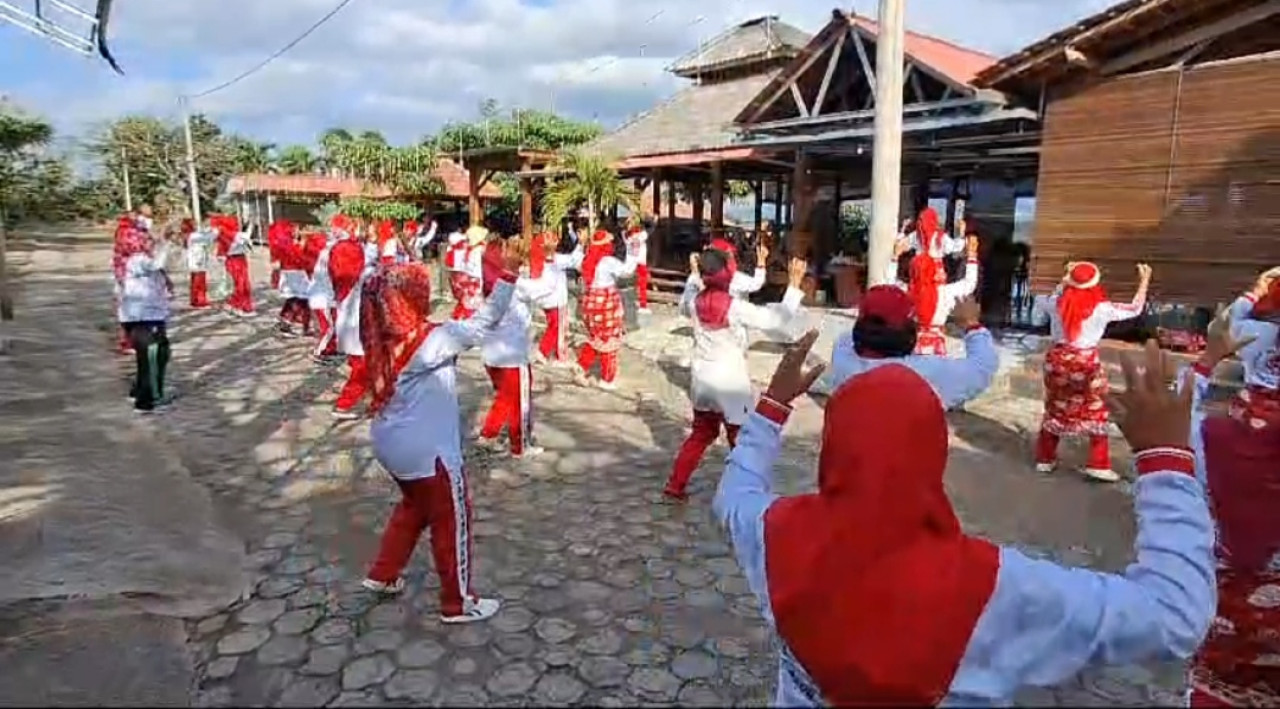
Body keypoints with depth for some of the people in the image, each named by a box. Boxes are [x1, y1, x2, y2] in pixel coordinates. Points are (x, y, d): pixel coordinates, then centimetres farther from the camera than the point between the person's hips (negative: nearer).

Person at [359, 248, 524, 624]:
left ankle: (382, 574, 41)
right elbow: (481, 324, -25)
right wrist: (507, 278, -24)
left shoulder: (385, 338, -2)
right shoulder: (429, 341, -24)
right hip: (425, 450, -8)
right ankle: (457, 603, 22)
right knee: (452, 520, 9)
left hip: (393, 443, 9)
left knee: (415, 505, 31)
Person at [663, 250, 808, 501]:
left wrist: (693, 275, 24)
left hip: (702, 379, 6)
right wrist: (794, 285, -17)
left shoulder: (696, 301, -5)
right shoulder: (735, 307, -21)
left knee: (701, 434, 23)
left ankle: (675, 485, 28)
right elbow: (777, 319, -19)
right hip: (730, 383, -6)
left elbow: (683, 307, 20)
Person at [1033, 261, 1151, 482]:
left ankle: (1045, 458, 24)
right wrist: (1144, 281, 16)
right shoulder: (1101, 308, -12)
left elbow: (1041, 303, 18)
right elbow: (1135, 309, 4)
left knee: (1054, 410, 17)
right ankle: (1098, 465, 9)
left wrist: (1062, 283, 24)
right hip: (1086, 363, -3)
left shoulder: (1057, 303, -7)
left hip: (1058, 360, 3)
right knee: (1096, 414, 10)